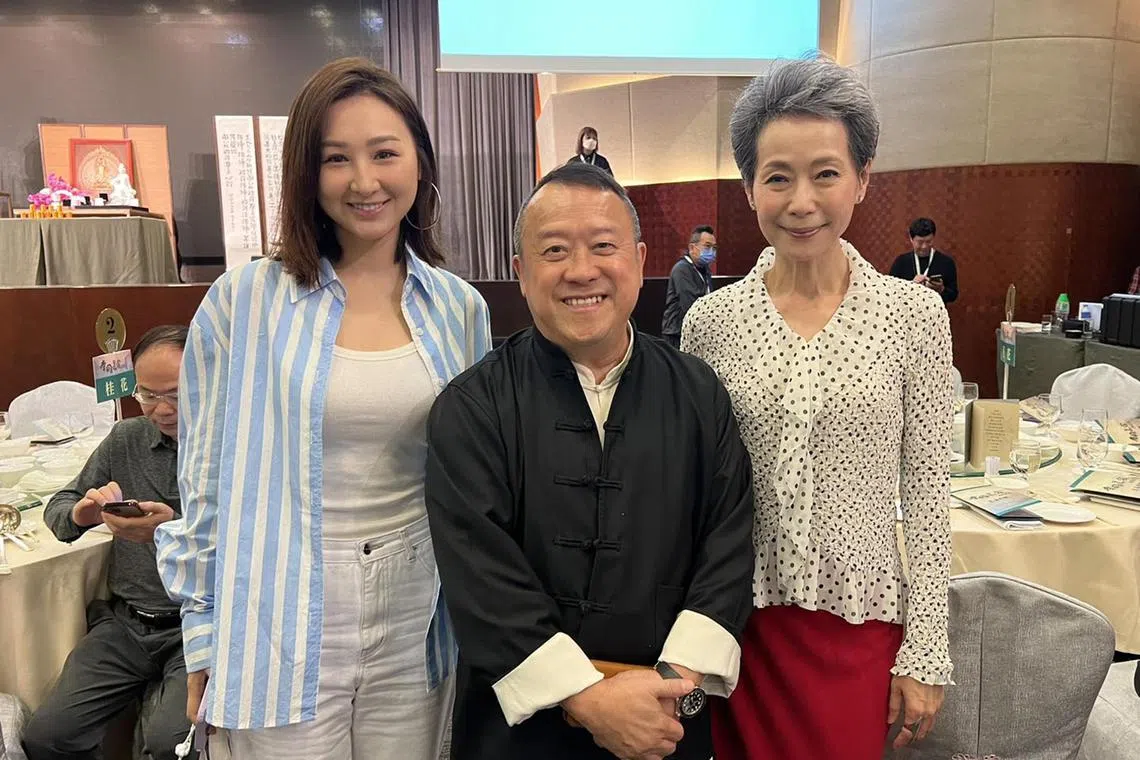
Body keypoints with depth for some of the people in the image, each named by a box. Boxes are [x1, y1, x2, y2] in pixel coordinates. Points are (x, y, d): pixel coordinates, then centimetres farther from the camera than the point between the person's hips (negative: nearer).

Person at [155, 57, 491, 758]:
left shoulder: (460, 309, 0)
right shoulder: (245, 300, -7)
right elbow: (206, 479, 0)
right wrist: (205, 636, 2)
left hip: (415, 625, 3)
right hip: (282, 630, -2)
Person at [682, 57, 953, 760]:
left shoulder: (915, 314, -6)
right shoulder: (710, 320, -4)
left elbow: (928, 492, -3)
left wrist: (926, 653, -3)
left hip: (860, 621, 0)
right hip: (737, 620, 1)